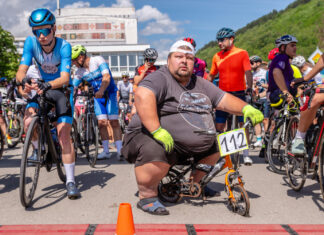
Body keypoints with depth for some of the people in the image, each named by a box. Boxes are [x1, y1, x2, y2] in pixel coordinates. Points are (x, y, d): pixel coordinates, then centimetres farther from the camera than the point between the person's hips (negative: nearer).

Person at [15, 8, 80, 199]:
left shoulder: (64, 46, -23)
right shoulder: (31, 42, -15)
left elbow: (65, 78, -33)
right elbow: (22, 70, -22)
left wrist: (47, 85, -52)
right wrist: (24, 81, -46)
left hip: (62, 90, -3)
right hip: (42, 87, 3)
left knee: (64, 135, -13)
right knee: (29, 122, -24)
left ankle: (71, 181, -3)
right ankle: (37, 148, 10)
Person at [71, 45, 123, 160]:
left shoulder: (98, 60, -16)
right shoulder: (79, 72, 0)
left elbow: (107, 77, -28)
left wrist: (101, 90, -43)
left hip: (110, 93, -4)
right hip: (98, 96, 5)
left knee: (114, 122, -10)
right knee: (101, 123, -4)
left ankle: (119, 150, -9)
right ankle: (106, 151, 4)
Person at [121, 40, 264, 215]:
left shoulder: (200, 84, 15)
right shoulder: (160, 79, -11)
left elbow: (224, 100, 12)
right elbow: (143, 95, -30)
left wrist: (246, 108, -7)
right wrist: (157, 130, -38)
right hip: (152, 138, -8)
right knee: (156, 155, -37)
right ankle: (147, 196, -10)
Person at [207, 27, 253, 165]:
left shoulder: (242, 53, -3)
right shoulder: (217, 57, 7)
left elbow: (248, 72, -9)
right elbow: (211, 76, 13)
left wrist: (249, 87, -23)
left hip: (239, 93, -3)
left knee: (243, 124, 1)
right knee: (219, 126, 1)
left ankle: (246, 155, 11)